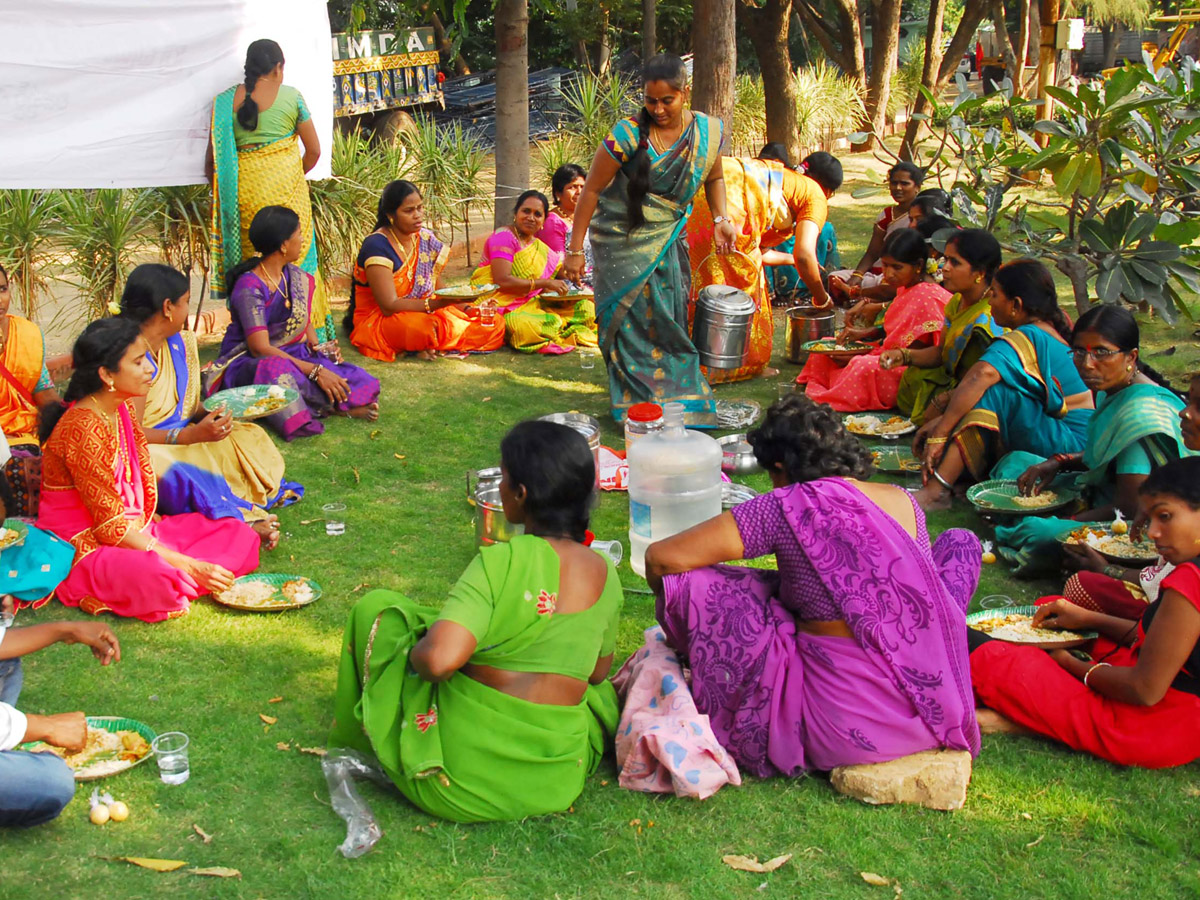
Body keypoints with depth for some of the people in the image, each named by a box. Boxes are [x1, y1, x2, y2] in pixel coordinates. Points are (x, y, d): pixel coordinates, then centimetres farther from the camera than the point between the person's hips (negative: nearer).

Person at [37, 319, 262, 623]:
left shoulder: (123, 410, 6)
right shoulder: (82, 429, -22)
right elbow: (110, 526, -21)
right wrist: (188, 566, -22)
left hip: (134, 530, 10)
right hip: (87, 547, -10)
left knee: (239, 535, 1)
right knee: (158, 580, -40)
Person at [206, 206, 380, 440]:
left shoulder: (296, 277, 6)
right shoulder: (249, 287, -19)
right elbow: (260, 348, -25)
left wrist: (316, 346, -9)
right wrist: (315, 371, -31)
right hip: (246, 363, -7)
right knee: (275, 369, -43)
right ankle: (338, 406, -29)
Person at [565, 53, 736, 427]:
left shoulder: (708, 131, -5)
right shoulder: (628, 135, -19)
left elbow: (714, 178, 15)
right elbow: (592, 189, -12)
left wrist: (721, 219, -3)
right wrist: (575, 250, -12)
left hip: (670, 240, 4)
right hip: (623, 240, -4)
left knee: (670, 320, 2)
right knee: (635, 318, -6)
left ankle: (677, 399, 14)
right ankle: (638, 406, 5)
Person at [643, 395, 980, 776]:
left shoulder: (789, 507, -11)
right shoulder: (904, 502, 4)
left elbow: (660, 558, -10)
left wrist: (674, 605, 12)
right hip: (935, 714, 5)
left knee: (690, 585, -5)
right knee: (960, 542, 28)